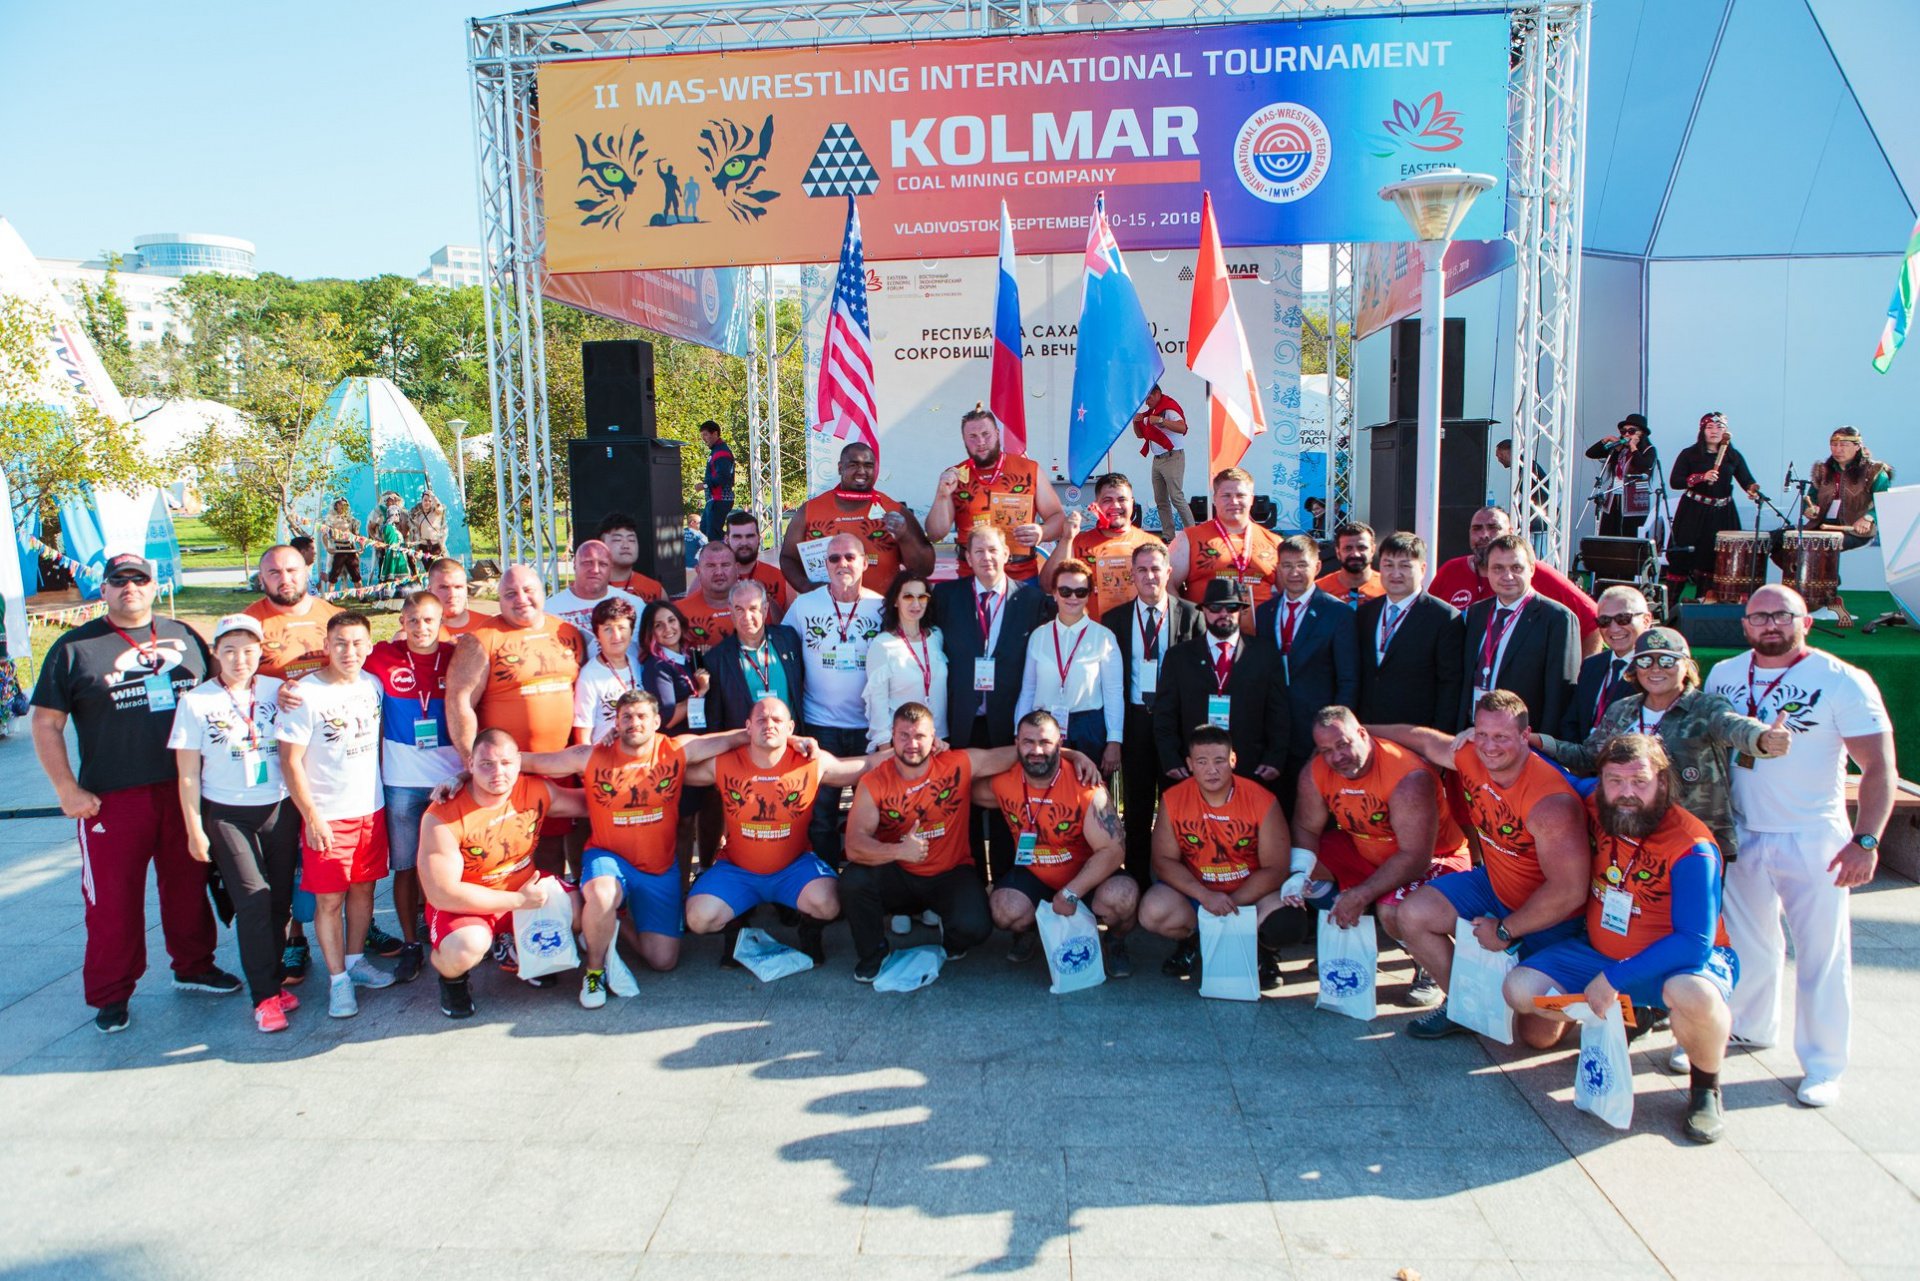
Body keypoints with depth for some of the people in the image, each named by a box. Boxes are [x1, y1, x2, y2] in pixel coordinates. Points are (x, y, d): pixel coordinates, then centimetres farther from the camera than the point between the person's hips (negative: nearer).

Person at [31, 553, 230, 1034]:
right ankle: (110, 994, 18)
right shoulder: (74, 647, 0)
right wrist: (67, 790, -7)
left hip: (184, 790, 3)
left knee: (188, 885, 13)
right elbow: (46, 724, 0)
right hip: (112, 798, -3)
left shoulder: (183, 636, 9)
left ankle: (194, 967, 30)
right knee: (112, 899, 4)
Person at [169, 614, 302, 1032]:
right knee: (252, 899, -8)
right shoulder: (196, 701, -3)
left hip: (280, 809, 2)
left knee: (280, 899, 7)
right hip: (227, 815, -2)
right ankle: (265, 995, -1)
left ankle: (273, 977, 24)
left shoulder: (278, 691, 2)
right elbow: (188, 774, 0)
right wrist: (194, 829, 0)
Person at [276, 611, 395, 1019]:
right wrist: (312, 816, -13)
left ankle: (356, 961, 30)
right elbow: (290, 761, -12)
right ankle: (338, 979, 13)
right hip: (327, 816, -5)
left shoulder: (373, 686, 3)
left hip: (371, 809, 5)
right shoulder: (305, 694, -13)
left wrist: (382, 793, 13)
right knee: (329, 899, 2)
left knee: (364, 887, 14)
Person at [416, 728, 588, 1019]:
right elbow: (442, 894, -24)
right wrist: (519, 901, -22)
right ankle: (452, 976, 5)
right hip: (464, 904, -5)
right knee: (465, 948, -36)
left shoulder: (536, 791, -9)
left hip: (525, 890, 5)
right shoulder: (442, 817, -22)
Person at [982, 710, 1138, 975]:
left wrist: (1071, 893, -28)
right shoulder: (1002, 782, -9)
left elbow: (1112, 850, -23)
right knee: (1005, 910, -29)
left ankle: (1116, 944, 5)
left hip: (1086, 874, -2)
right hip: (1032, 875, 2)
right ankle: (1025, 935, 12)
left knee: (1122, 897, -33)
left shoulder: (1086, 787, -21)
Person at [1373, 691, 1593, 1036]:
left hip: (1549, 915, -7)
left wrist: (1505, 930, -21)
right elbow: (1423, 738, 9)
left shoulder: (1551, 802, -34)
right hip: (1494, 883, 7)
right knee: (1413, 914, -6)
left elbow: (1569, 892, -31)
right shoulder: (1469, 756, -13)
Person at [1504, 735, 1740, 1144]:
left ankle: (1706, 1087, -7)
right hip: (1600, 953, 6)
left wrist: (1615, 979, -29)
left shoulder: (1692, 848, -24)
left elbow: (1695, 942, -27)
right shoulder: (1596, 810, -7)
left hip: (1677, 962, -6)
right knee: (1520, 990, -10)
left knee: (1693, 994, -41)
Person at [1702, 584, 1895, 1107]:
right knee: (1747, 941, 17)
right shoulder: (1723, 675, 4)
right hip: (1741, 835, 4)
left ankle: (1823, 1066, 16)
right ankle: (1751, 1028, 37)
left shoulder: (1843, 682, -10)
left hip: (1813, 840, -4)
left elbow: (1879, 768, -12)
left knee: (1821, 952, 3)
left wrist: (1865, 840, -21)